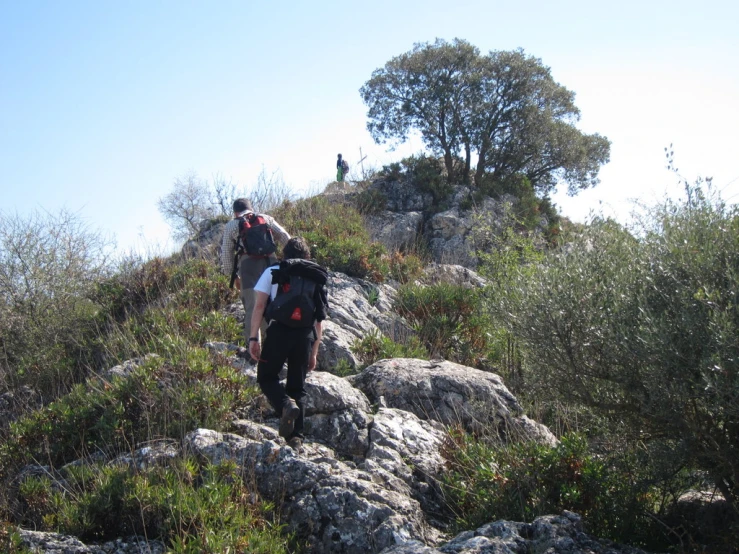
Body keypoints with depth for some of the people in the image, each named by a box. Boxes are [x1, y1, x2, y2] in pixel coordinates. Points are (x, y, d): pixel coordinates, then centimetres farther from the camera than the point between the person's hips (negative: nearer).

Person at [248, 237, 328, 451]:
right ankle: (295, 438, 7)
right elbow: (320, 322, 16)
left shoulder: (273, 272, 10)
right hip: (305, 334, 3)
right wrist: (314, 352, 20)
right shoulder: (317, 278, 19)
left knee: (266, 377, 13)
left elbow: (259, 306, -1)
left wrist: (253, 338, -1)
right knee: (297, 386, 13)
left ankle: (287, 404, -16)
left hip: (279, 330, -3)